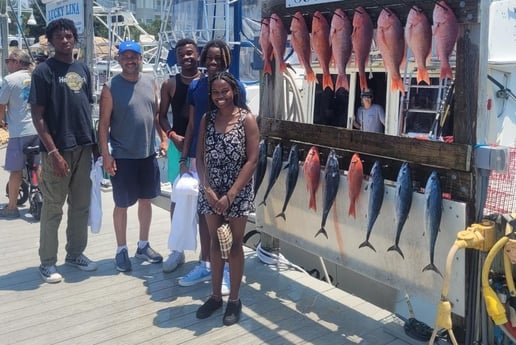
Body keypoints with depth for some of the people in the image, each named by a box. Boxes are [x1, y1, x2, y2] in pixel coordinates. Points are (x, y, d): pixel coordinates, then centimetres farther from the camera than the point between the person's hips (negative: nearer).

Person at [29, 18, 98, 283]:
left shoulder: (83, 69, 10)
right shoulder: (44, 70, -8)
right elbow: (37, 115, -11)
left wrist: (94, 143, 11)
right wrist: (53, 152, -18)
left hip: (83, 148, 6)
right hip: (57, 150, -6)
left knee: (81, 206, 13)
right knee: (53, 209, 3)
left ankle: (75, 253, 28)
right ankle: (47, 262, 15)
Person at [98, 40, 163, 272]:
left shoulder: (150, 82, 6)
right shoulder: (111, 87, -8)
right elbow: (104, 124, -9)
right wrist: (105, 154, -14)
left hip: (148, 154, 5)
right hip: (122, 156, -5)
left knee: (146, 200, 14)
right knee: (122, 204, 6)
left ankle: (143, 246, 30)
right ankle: (121, 250, 21)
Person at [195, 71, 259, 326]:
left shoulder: (247, 119, -9)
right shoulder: (207, 119, 3)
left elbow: (252, 161, -13)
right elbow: (200, 157, 3)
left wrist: (230, 196, -16)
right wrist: (207, 189, -11)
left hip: (238, 193, -3)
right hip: (210, 191, 4)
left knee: (235, 244, 8)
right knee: (215, 242, 13)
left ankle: (234, 300, 21)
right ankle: (215, 295, 27)